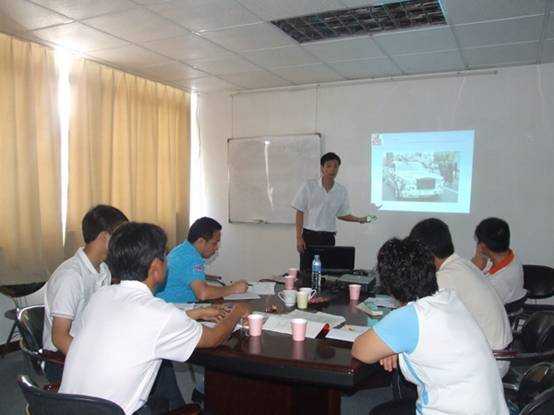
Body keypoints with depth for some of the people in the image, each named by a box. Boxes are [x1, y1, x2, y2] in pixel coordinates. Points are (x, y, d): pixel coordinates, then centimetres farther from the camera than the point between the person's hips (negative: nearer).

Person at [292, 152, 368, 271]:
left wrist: (358, 219, 0)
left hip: (328, 237, 2)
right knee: (306, 271, -3)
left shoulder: (342, 191, 4)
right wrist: (299, 238, -7)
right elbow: (300, 213, -3)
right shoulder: (309, 186, -4)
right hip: (309, 235, -2)